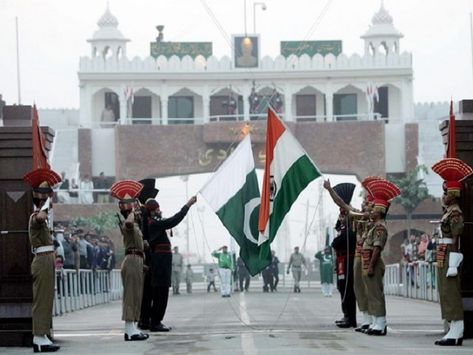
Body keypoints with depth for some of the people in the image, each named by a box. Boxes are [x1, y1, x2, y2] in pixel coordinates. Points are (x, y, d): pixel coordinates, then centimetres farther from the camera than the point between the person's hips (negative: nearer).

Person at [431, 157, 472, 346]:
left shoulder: (455, 213, -13)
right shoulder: (448, 212, 17)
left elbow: (456, 240, -19)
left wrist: (453, 265, -22)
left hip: (449, 260, -10)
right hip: (444, 261, 10)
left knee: (451, 295, -9)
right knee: (448, 295, 11)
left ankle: (456, 333, -9)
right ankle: (455, 332, 15)